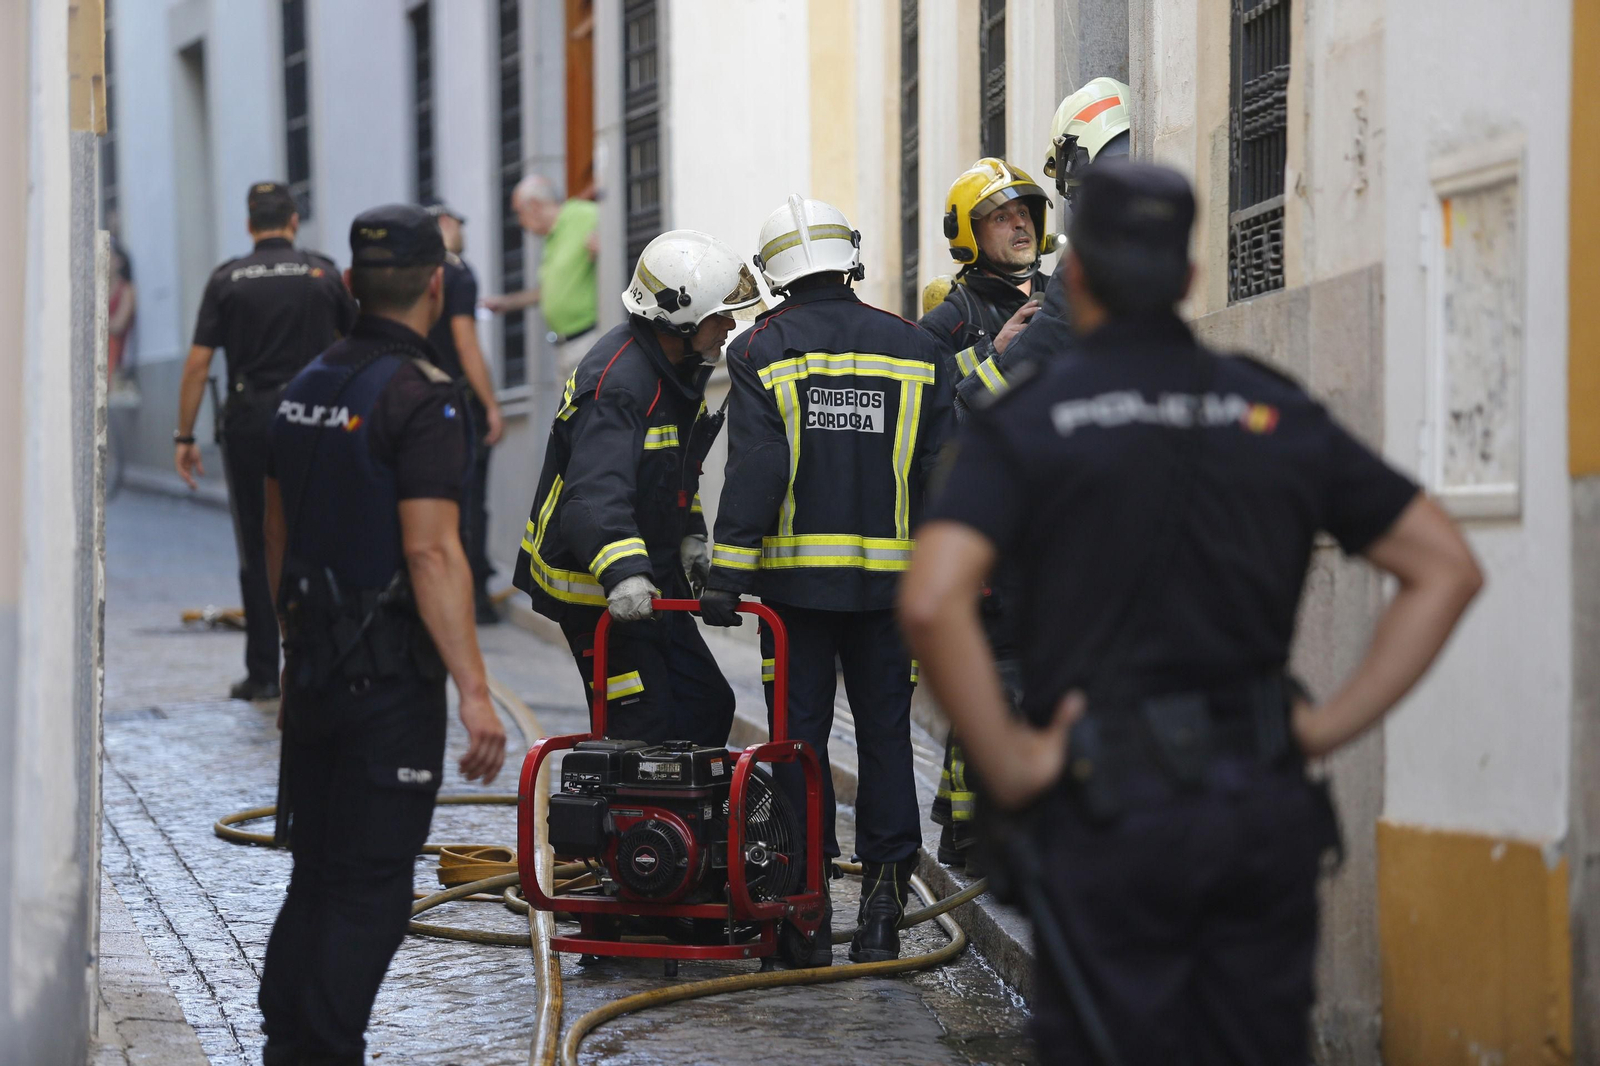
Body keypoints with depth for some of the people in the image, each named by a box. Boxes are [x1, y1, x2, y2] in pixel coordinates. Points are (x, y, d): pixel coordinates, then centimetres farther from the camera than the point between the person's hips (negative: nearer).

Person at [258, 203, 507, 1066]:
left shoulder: (305, 387, 9)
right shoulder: (419, 397, -15)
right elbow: (431, 552, -22)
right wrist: (475, 691, -23)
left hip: (313, 666, 8)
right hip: (391, 673, -8)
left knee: (316, 874, 15)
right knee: (372, 886, -2)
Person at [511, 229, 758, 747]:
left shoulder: (681, 365, 6)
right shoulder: (617, 383, -26)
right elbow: (594, 495, -40)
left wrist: (690, 535, 13)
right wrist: (623, 573, -53)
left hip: (653, 578, 10)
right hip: (594, 589, -10)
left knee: (708, 705, 11)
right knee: (646, 729, -9)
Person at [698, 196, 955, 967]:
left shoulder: (762, 352, -1)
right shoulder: (914, 351, 7)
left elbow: (754, 471, -10)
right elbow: (940, 471, 6)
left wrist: (728, 571, -10)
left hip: (796, 575, -2)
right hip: (890, 577, 2)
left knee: (799, 735, 4)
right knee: (886, 734, 7)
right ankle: (882, 908, 4)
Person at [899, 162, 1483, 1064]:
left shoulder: (1030, 420, -3)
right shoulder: (1278, 414, 8)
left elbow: (933, 602, -19)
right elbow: (1447, 566, 8)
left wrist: (1007, 761, -9)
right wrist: (1335, 723, 6)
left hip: (1111, 812, -3)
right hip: (1266, 807, 4)